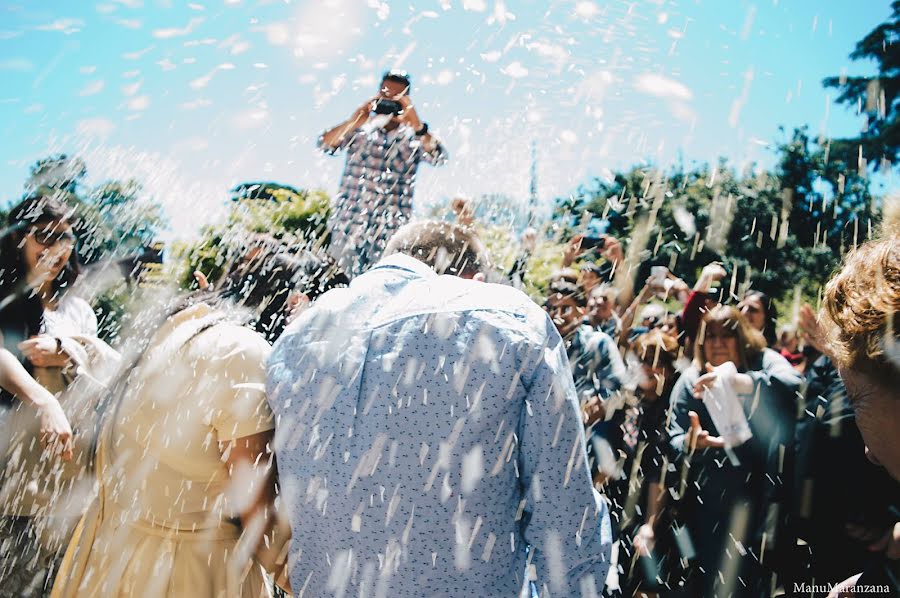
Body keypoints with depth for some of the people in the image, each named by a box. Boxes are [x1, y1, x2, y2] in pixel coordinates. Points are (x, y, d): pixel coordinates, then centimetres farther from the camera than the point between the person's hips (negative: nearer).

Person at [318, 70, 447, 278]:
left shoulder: (414, 137, 7)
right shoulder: (360, 129, 10)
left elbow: (438, 157, -11)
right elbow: (325, 145, -4)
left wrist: (417, 125, -23)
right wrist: (353, 122, -18)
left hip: (390, 234, -1)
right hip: (347, 227, 1)